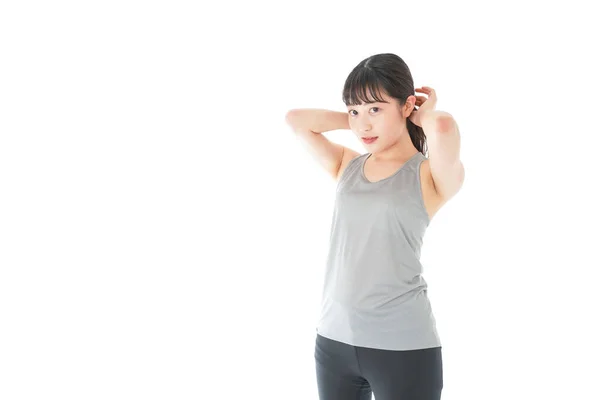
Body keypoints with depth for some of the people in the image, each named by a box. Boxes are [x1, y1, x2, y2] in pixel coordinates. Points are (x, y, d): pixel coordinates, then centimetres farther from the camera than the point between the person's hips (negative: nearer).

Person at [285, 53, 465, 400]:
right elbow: (296, 119, 5)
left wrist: (424, 116, -7)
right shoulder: (347, 166, 8)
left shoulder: (430, 175, -7)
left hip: (403, 346, -5)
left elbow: (444, 127, -28)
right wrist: (354, 117, 4)